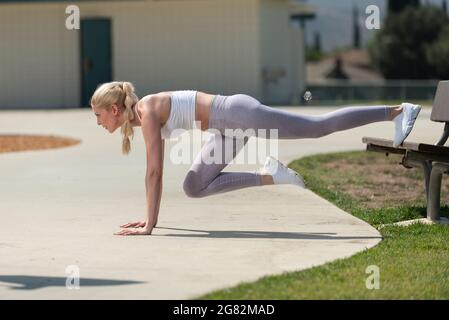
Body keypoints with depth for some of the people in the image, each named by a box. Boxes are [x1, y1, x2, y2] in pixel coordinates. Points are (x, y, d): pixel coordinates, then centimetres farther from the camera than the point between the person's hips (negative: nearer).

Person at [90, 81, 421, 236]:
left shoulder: (147, 112, -17)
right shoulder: (143, 114, 11)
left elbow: (155, 172, -22)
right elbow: (153, 171, 20)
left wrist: (149, 225, -20)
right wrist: (150, 217, 21)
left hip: (239, 115, -9)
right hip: (230, 127, 9)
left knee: (321, 126, -3)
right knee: (194, 187, 5)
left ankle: (397, 111, 7)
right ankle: (269, 176, 6)